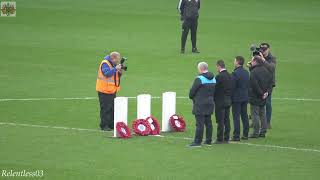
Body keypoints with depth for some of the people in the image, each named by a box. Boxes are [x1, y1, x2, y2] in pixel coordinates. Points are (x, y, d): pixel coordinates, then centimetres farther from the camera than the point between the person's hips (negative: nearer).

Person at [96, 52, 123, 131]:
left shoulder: (114, 64, 12)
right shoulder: (105, 64, -15)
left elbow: (117, 76, 17)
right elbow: (107, 73, -28)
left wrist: (120, 72, -4)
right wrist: (115, 69, -28)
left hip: (112, 90, 9)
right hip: (104, 91, -9)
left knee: (112, 108, 12)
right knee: (105, 109, -6)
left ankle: (111, 125, 20)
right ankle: (104, 126, -2)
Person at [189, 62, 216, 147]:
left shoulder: (199, 79, -15)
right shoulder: (213, 79, 10)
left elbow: (192, 91, -11)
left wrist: (191, 97, 9)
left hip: (200, 104, -8)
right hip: (210, 103, 8)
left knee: (199, 123, -8)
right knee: (208, 122, 12)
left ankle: (197, 141, -9)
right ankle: (208, 140, 16)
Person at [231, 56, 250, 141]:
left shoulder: (235, 73, -17)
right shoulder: (246, 73, 7)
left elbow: (232, 87, -16)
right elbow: (248, 85, 12)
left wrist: (230, 97, -8)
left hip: (236, 98, -7)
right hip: (245, 98, 7)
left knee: (236, 117, -4)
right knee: (244, 116, 12)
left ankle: (236, 136, -5)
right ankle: (245, 134, 16)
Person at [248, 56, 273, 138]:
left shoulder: (254, 72, -17)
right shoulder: (266, 70, 7)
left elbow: (254, 85, -21)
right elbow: (270, 82, 8)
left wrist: (261, 93, -13)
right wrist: (267, 92, 0)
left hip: (255, 97, -8)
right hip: (263, 97, 8)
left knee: (255, 114, -3)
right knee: (262, 114, 14)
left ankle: (256, 133, -4)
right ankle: (263, 132, 17)